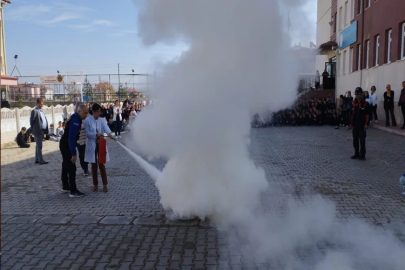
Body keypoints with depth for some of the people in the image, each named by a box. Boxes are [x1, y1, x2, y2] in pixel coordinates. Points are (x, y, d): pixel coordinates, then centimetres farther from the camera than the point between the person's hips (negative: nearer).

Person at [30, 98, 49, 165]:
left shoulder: (41, 110, 17)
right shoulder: (34, 111, -9)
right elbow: (31, 121, -10)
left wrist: (46, 130, 11)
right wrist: (33, 130, -7)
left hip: (42, 131, 8)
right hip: (38, 131, -8)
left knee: (38, 146, 15)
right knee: (39, 146, -6)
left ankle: (37, 159, 23)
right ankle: (41, 160, -4)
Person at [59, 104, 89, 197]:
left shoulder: (76, 117, 4)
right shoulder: (75, 120, -26)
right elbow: (71, 138, -30)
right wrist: (74, 154, -29)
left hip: (65, 144, 10)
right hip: (66, 145, -10)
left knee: (66, 165, 20)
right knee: (71, 168, -7)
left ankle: (65, 187, 34)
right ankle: (73, 191, -1)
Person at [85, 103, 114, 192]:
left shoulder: (102, 120, -1)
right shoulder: (88, 120, -6)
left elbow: (106, 127, -20)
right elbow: (87, 133, -10)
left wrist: (109, 133, -41)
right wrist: (96, 134, -27)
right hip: (92, 145, -1)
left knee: (101, 164, 2)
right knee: (94, 165, 8)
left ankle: (105, 185, 9)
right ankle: (95, 184, 19)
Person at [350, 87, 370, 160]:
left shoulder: (365, 103, -8)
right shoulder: (354, 103, 8)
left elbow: (368, 115, -9)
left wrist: (367, 124, -15)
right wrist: (351, 123, 11)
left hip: (362, 126, -6)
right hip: (355, 125, 6)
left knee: (362, 141, 0)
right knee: (355, 140, 10)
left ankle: (362, 155, 7)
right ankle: (356, 154, 20)